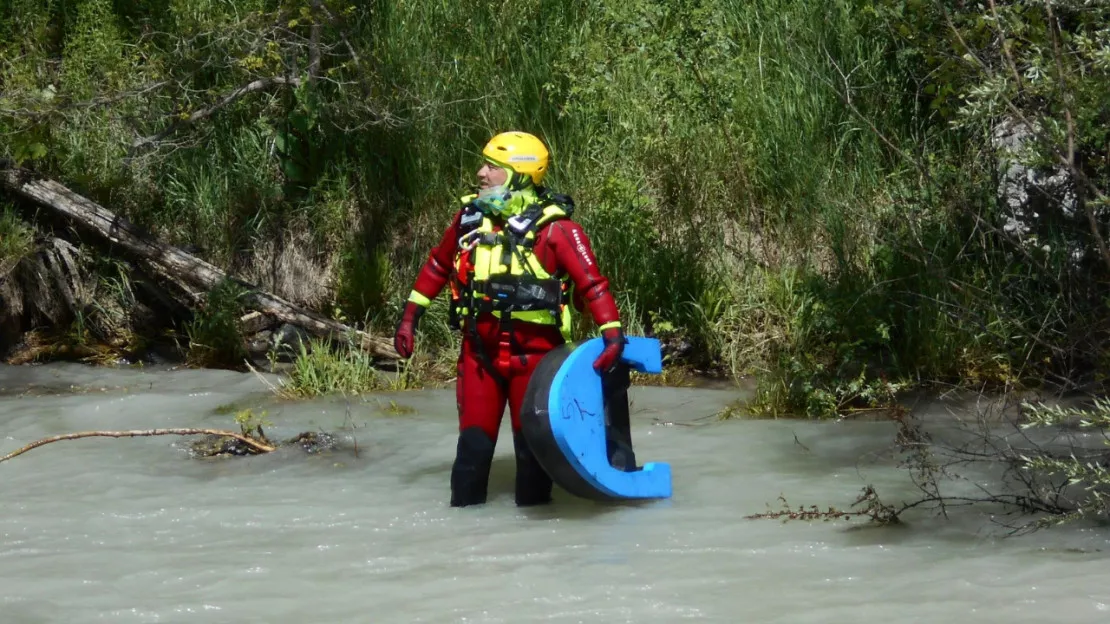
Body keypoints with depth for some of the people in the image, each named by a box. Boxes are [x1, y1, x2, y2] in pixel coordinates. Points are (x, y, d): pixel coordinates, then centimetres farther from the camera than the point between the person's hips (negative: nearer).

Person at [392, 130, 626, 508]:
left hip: (533, 353, -4)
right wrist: (409, 317, 20)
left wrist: (613, 333, -27)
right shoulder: (470, 218, 4)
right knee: (474, 441, 5)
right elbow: (438, 266, 19)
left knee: (532, 441, 5)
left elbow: (592, 283, -16)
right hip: (480, 352, 4)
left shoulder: (554, 229, -13)